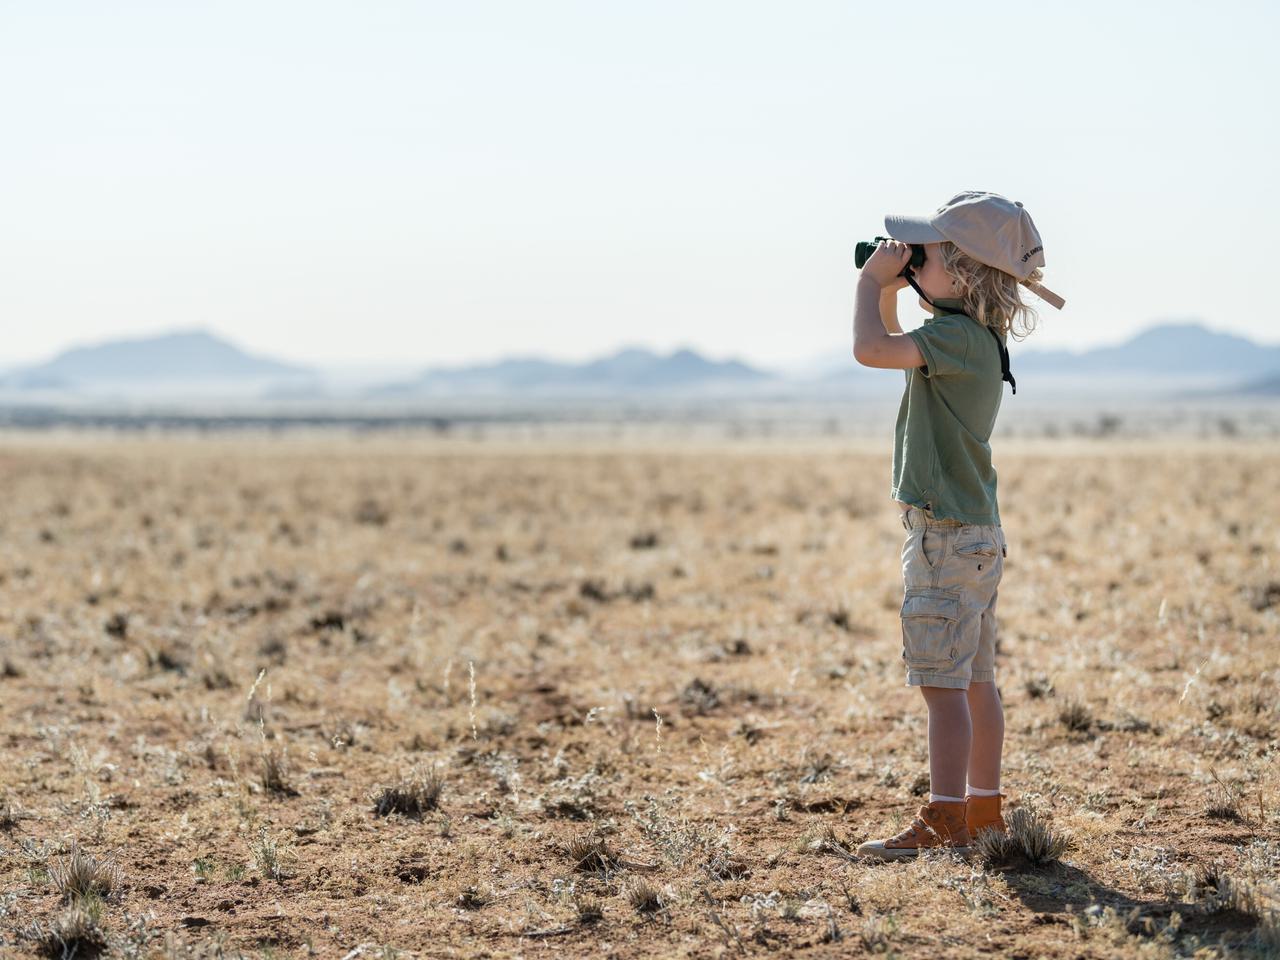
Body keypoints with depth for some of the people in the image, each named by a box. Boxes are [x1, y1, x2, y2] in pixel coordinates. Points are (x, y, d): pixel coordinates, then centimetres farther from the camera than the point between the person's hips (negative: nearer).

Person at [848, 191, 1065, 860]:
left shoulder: (959, 335, -18)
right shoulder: (974, 338, 13)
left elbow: (870, 349, -29)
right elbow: (894, 347, 30)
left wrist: (872, 282, -13)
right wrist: (890, 290, 15)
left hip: (947, 534, -10)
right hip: (976, 532, 10)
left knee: (942, 682, -9)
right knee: (975, 681, 14)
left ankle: (944, 824, -9)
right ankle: (983, 809, 22)